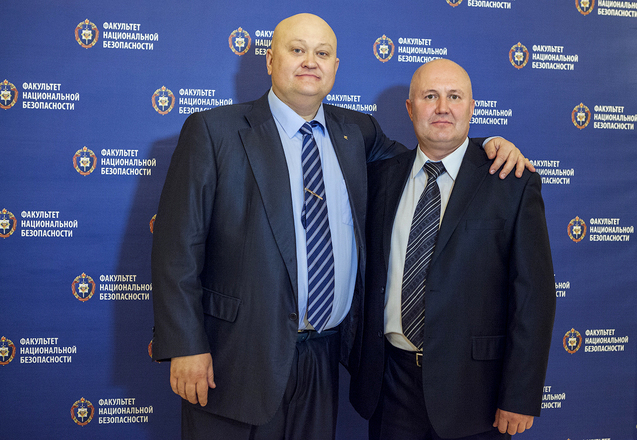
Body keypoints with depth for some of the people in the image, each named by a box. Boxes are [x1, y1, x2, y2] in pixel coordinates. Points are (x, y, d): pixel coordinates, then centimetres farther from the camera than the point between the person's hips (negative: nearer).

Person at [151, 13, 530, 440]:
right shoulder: (213, 131, -5)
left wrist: (488, 146, 6)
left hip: (325, 356, 4)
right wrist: (185, 347, -14)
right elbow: (178, 244, -8)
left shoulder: (357, 131, 8)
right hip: (239, 357, -4)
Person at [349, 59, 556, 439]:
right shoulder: (381, 176, 5)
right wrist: (360, 357, 11)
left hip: (472, 385, -3)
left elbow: (534, 294, -9)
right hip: (391, 381, 3)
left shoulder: (514, 184, -6)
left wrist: (520, 398, -11)